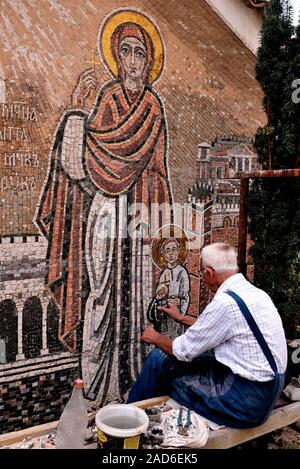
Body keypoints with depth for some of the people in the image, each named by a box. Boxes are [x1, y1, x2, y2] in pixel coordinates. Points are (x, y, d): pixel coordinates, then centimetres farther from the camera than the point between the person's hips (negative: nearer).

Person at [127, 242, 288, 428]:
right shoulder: (256, 292, 4)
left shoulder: (226, 302, -23)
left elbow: (183, 351, -12)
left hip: (246, 402, -9)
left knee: (160, 359, -1)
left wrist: (156, 338, 8)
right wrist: (181, 318, 31)